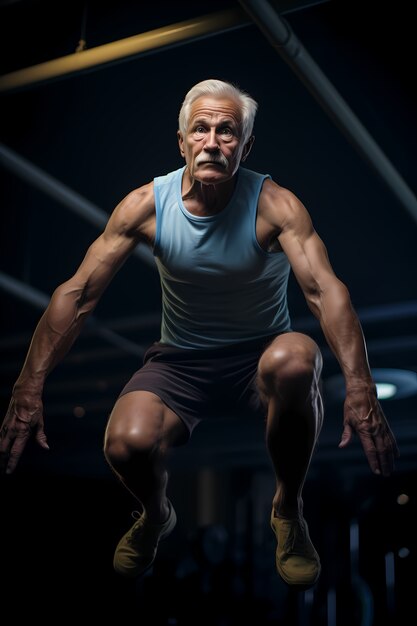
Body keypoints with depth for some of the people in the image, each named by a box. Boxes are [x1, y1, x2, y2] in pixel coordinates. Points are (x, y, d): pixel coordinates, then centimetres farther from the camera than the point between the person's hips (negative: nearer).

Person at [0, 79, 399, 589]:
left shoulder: (274, 204, -15)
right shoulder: (146, 204, -9)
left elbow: (326, 290, -28)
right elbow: (77, 293, -12)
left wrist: (359, 387, -44)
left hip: (258, 359, -1)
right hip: (179, 363, 1)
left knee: (295, 359, -38)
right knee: (127, 444, -29)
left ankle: (288, 509, -9)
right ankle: (155, 515, 13)